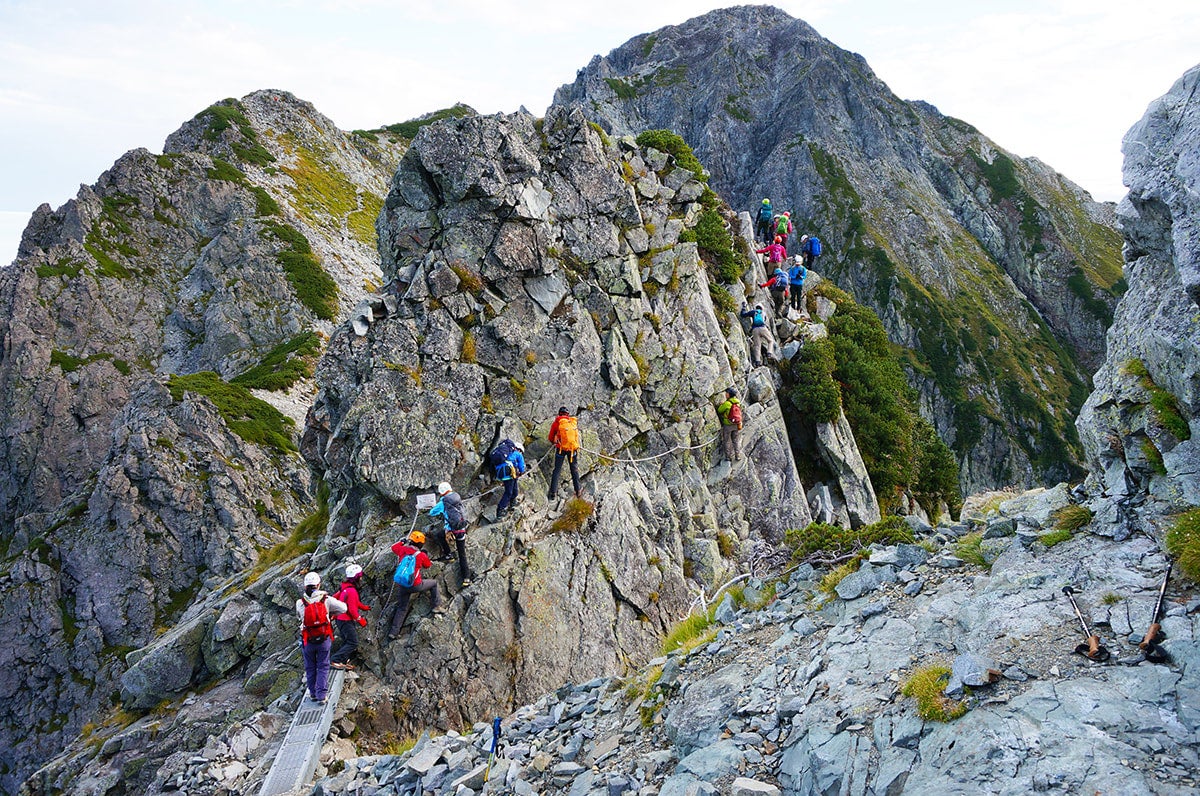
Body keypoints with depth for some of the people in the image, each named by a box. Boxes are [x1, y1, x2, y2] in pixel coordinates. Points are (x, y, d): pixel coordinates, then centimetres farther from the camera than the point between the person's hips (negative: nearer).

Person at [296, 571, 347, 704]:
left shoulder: (300, 603, -11)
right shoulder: (326, 599, -13)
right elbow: (343, 608, -4)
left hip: (308, 641, 1)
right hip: (324, 639, -1)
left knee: (310, 667, 18)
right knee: (323, 667, 10)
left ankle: (313, 693, 26)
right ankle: (322, 695, 7)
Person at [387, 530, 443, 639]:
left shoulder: (402, 550, -5)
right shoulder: (421, 555, -13)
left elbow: (394, 547, 19)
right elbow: (428, 565, 9)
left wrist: (402, 541, 33)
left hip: (402, 586, 4)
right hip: (416, 585, -4)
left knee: (402, 608, 18)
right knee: (434, 583, 21)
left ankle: (393, 632, 17)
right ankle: (436, 607, 22)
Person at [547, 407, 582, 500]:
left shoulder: (557, 422, -1)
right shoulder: (574, 421, 6)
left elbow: (551, 438, 8)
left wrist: (554, 441, 29)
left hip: (561, 448, -2)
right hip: (573, 448, 2)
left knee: (557, 470, 4)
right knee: (574, 470, 13)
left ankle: (553, 492, -1)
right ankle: (578, 491, 17)